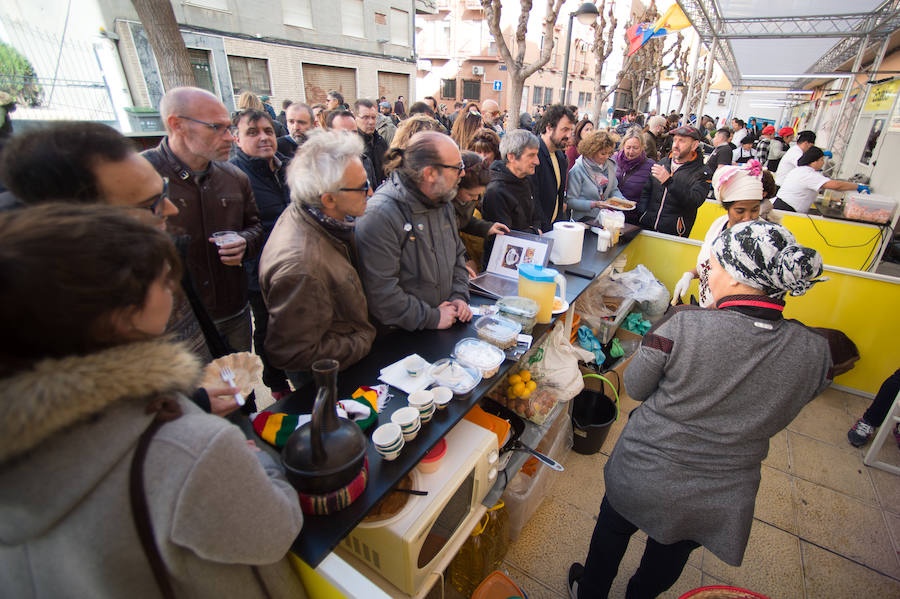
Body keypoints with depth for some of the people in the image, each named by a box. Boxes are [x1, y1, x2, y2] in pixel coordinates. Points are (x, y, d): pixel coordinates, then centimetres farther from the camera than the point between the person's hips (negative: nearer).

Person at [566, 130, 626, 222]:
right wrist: (594, 204, -22)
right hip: (585, 219, -6)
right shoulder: (578, 170, -12)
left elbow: (614, 190, 20)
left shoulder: (610, 165, 9)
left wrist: (622, 200, -1)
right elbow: (570, 201, -15)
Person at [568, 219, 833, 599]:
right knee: (669, 556, 32)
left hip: (643, 476, -3)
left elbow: (635, 387, -14)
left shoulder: (682, 327, -29)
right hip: (719, 503, 3)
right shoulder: (814, 353, -17)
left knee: (613, 531, 29)